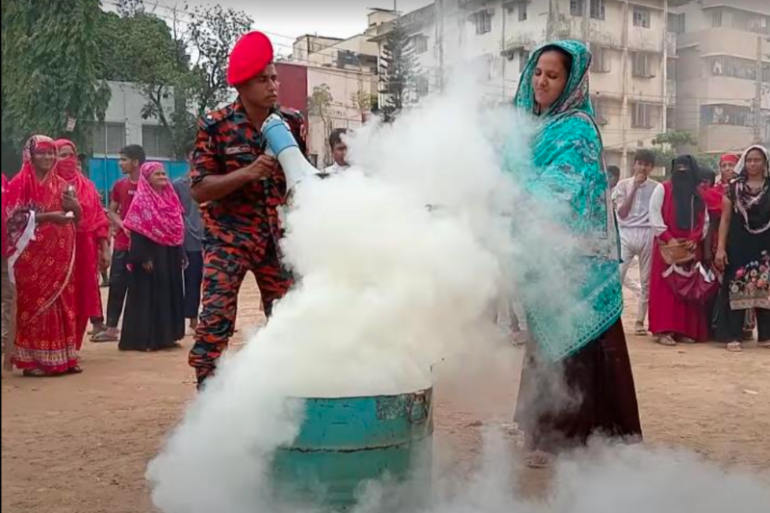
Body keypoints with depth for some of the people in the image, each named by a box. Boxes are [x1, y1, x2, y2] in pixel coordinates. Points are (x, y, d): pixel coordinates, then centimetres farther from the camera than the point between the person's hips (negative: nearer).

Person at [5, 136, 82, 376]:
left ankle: (63, 357, 13)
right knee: (34, 303, -3)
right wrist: (47, 216, -20)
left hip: (60, 253, 5)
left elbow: (75, 218, 16)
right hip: (32, 254, -5)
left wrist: (75, 208, -6)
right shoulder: (20, 183, -3)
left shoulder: (61, 183, 13)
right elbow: (14, 218, -12)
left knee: (63, 302, 6)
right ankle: (32, 360, 5)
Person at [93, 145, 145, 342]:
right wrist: (122, 225, -7)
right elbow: (111, 211, 13)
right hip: (122, 243, 4)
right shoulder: (119, 185, 8)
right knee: (117, 285, 5)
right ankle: (111, 328, 12)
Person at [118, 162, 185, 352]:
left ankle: (166, 335, 18)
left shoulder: (170, 198, 12)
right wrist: (143, 257, -20)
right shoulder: (141, 200, -8)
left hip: (169, 255, 7)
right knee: (149, 295, -3)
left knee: (169, 294, 10)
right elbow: (137, 232, -14)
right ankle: (145, 338, 2)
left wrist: (180, 253, 10)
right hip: (151, 255, -7)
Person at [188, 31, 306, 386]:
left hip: (278, 235, 4)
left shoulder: (292, 123, 0)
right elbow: (200, 190, -12)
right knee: (215, 318, -10)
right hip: (228, 236, -3)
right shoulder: (215, 127, -10)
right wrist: (247, 173, -24)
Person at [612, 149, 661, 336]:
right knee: (616, 277, -10)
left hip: (648, 235, 1)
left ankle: (640, 321, 14)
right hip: (626, 234, -1)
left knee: (647, 281, 5)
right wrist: (634, 187, -8)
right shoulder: (623, 184, 6)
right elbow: (622, 213, -5)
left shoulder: (657, 187, 7)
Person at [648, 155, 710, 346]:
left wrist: (695, 239, -7)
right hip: (667, 246, -4)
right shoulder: (663, 189, 2)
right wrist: (669, 238, -16)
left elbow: (704, 221, 10)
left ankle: (685, 330, 8)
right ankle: (663, 330, -10)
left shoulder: (699, 193, 14)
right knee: (665, 287, -8)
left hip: (691, 247, 4)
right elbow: (655, 216, -7)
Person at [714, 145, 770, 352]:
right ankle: (733, 336, 3)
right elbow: (725, 219, 3)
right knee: (736, 290, -2)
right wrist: (721, 248, -5)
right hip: (739, 246, -1)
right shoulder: (734, 188, 3)